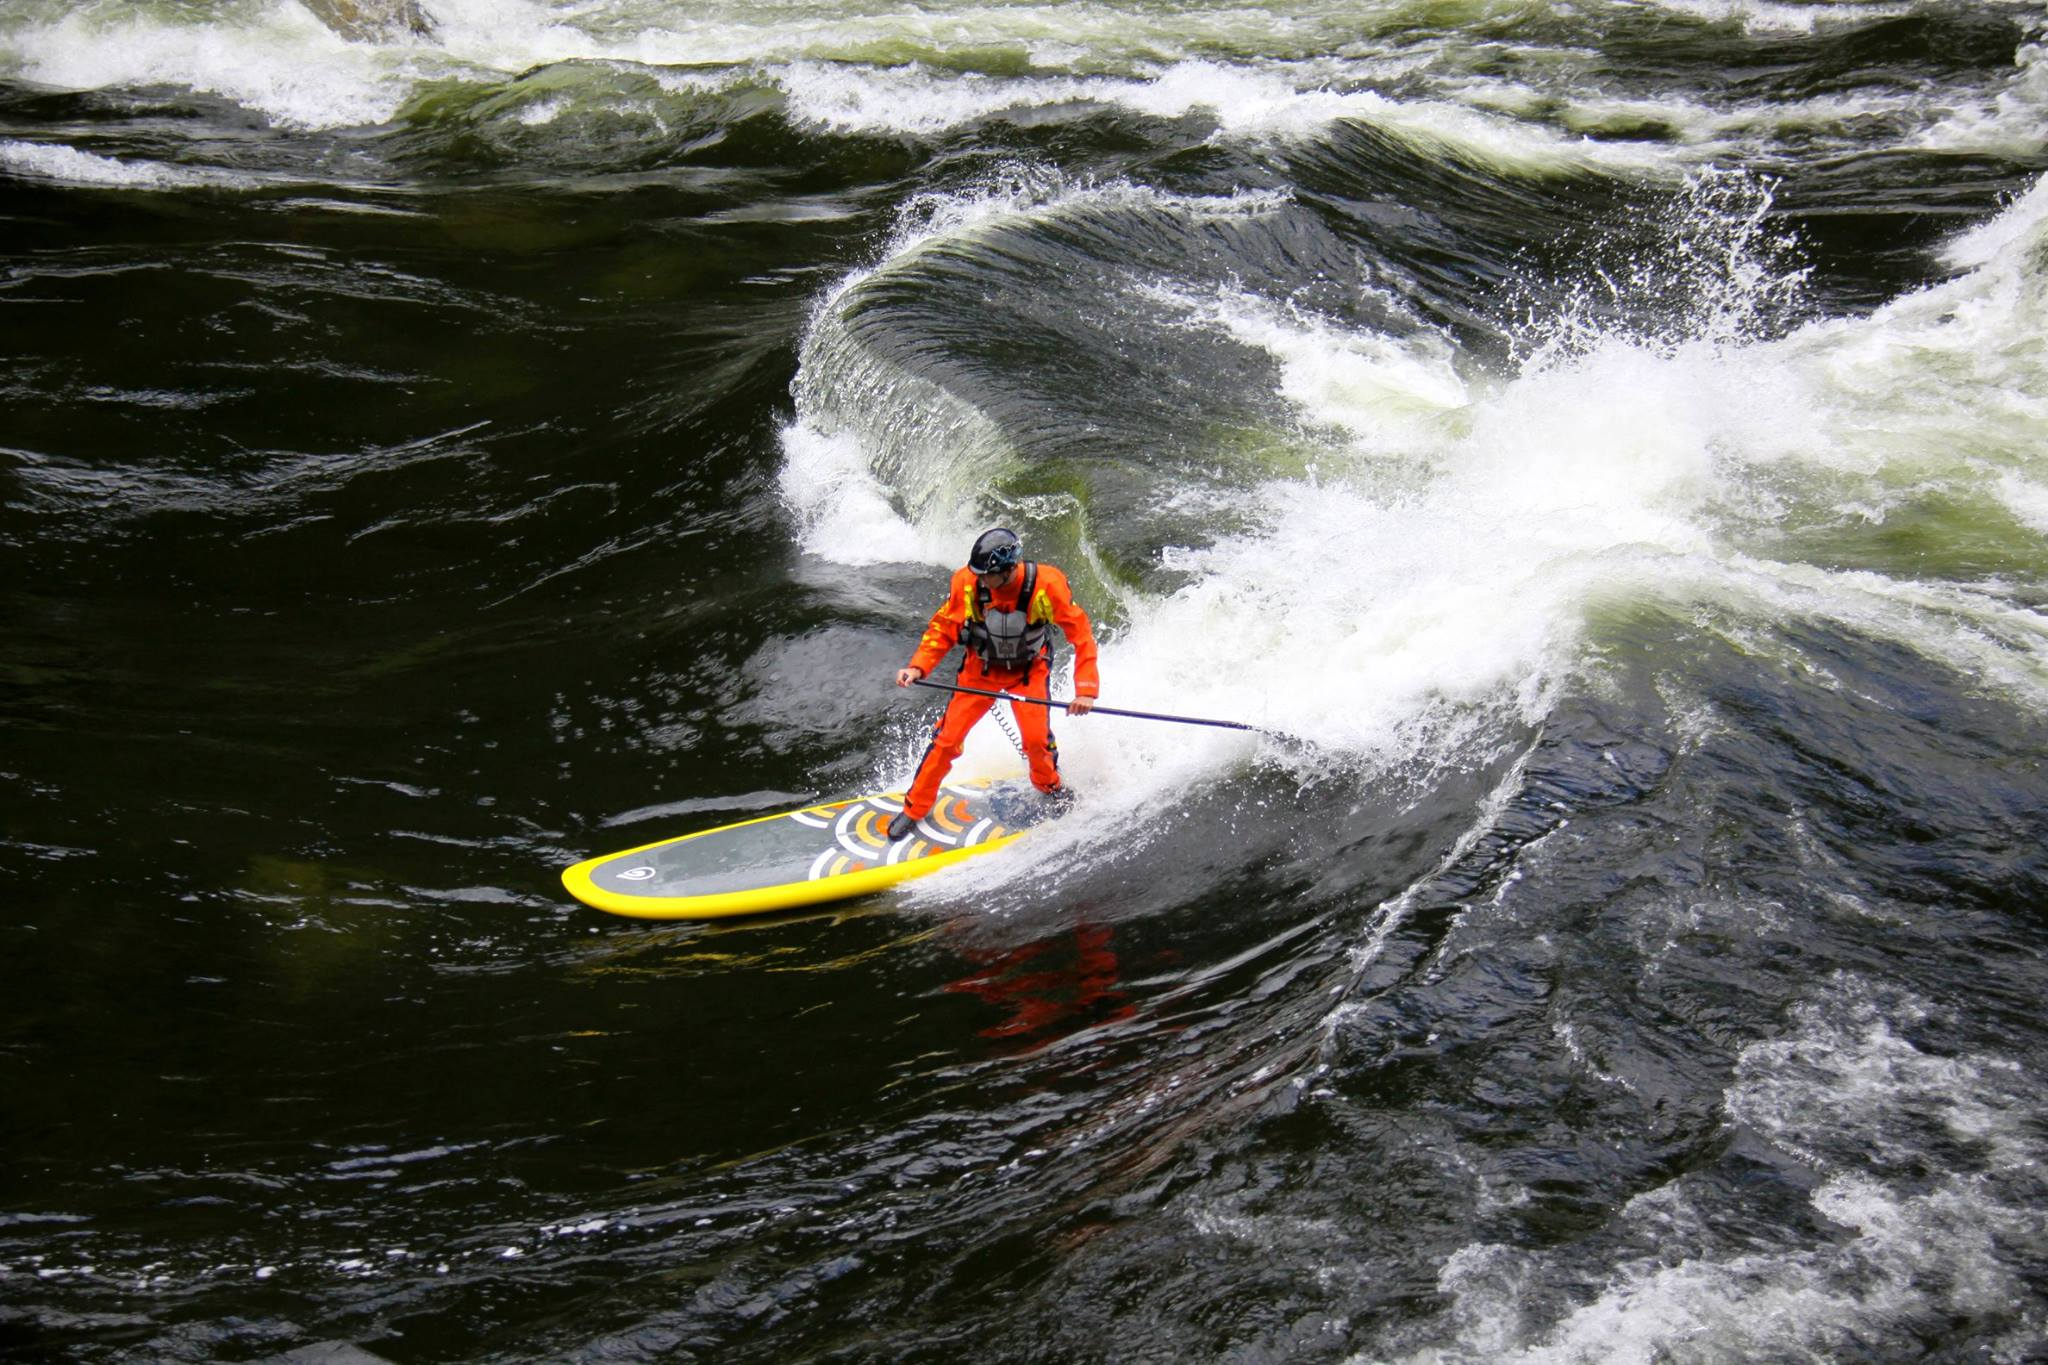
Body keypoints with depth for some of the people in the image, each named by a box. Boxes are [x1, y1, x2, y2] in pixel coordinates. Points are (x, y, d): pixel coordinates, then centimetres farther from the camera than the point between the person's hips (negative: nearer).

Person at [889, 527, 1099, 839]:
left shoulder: (1046, 585, -30)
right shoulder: (967, 583, -26)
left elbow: (1081, 634, -20)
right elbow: (943, 629, -10)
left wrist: (1086, 689, -26)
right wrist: (918, 666, -24)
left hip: (1028, 670, -1)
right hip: (981, 668, 1)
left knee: (1036, 738, -13)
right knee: (947, 738, -4)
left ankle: (1048, 784, 23)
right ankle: (914, 809, 15)